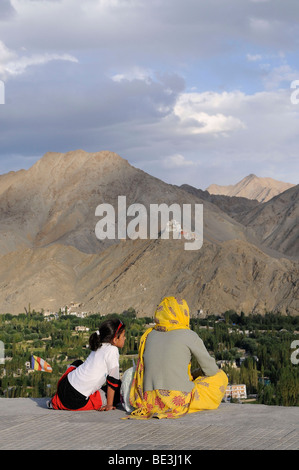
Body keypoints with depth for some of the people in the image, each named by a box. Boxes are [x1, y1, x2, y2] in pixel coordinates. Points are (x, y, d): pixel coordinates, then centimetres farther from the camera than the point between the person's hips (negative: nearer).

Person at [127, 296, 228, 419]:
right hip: (180, 401, -5)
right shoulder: (189, 335, -5)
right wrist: (197, 375, 27)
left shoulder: (149, 335, 8)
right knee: (220, 376, 17)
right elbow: (210, 369, 3)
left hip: (150, 403, 5)